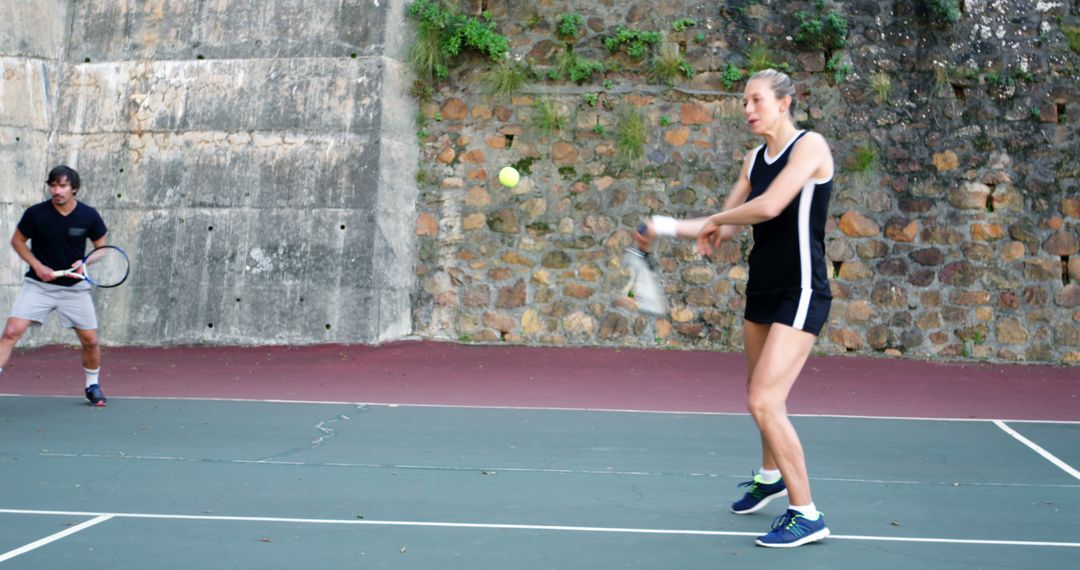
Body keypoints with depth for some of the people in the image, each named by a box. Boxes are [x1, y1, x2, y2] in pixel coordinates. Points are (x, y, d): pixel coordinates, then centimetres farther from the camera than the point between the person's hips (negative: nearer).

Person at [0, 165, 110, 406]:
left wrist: (85, 262, -15)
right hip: (38, 284, -1)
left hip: (74, 287, 1)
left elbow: (101, 247, 6)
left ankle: (92, 386, 28)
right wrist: (37, 265, -10)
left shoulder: (89, 216, -8)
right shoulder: (36, 213, -11)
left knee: (90, 340, 4)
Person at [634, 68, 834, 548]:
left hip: (800, 292, -8)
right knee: (761, 396, 20)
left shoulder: (809, 145, -12)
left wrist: (715, 220, -9)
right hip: (763, 289, 8)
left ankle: (806, 514, -6)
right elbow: (725, 228, 13)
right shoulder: (755, 159, 10)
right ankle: (770, 476, 46)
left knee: (764, 402, -17)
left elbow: (769, 206, -25)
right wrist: (663, 228, 4)